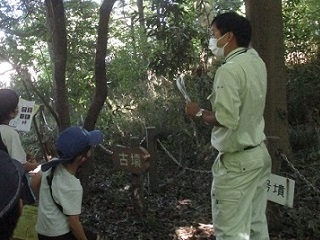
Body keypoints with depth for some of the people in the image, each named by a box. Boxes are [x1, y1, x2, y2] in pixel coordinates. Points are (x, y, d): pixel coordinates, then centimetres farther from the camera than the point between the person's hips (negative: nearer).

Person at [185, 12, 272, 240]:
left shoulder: (229, 70, -21)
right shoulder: (257, 63, 5)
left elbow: (226, 120, -28)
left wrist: (199, 112, -10)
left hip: (237, 162, -9)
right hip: (259, 154, 9)